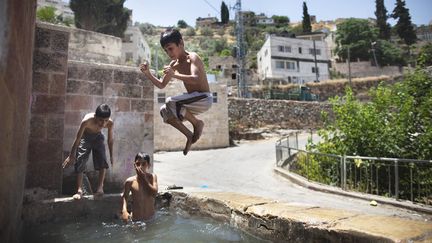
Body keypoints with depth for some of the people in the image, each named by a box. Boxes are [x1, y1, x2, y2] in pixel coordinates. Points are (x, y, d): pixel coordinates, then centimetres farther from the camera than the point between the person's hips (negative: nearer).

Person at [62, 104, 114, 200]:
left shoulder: (110, 123, -29)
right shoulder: (87, 120, -38)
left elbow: (110, 139, -11)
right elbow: (77, 138, -26)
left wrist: (111, 155, -3)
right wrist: (71, 156, -19)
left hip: (97, 137, 2)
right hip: (85, 137, -2)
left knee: (102, 160, -12)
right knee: (80, 161, -9)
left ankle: (100, 187, -1)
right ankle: (79, 190, -4)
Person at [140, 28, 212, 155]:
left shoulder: (192, 57, -12)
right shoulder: (174, 64, 10)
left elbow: (196, 79, -31)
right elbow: (161, 84, 15)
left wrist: (174, 75, -37)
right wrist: (148, 74, 1)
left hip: (204, 98, -8)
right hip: (193, 100, 8)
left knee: (171, 102, -26)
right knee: (164, 111, 1)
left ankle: (197, 122, -7)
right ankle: (189, 135, 8)